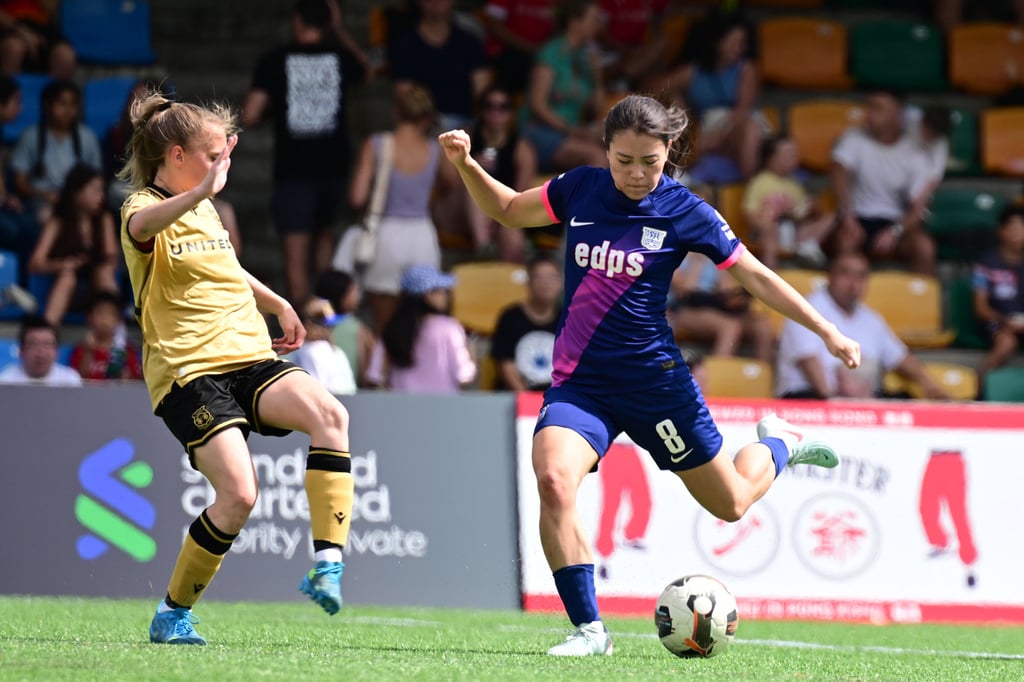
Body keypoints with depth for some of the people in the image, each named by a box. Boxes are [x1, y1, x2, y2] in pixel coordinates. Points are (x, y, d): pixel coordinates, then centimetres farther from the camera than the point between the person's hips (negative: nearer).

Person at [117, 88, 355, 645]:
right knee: (238, 494, -22)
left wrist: (278, 305, 35)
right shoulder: (144, 209, -5)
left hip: (250, 359, 7)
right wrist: (202, 190, -49)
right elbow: (143, 226, -33)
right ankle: (171, 614, -2)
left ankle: (328, 563, -28)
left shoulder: (206, 209, 20)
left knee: (329, 413, -24)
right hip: (187, 371, -6)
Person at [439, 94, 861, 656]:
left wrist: (826, 331, -1)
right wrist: (465, 164, 2)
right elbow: (507, 210, 18)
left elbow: (755, 276, 2)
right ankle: (588, 628, -19)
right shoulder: (580, 189, 1)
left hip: (653, 378, -1)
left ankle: (778, 444, 46)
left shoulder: (684, 212, -7)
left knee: (730, 504, 11)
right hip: (578, 381, 1)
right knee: (553, 480, -28)